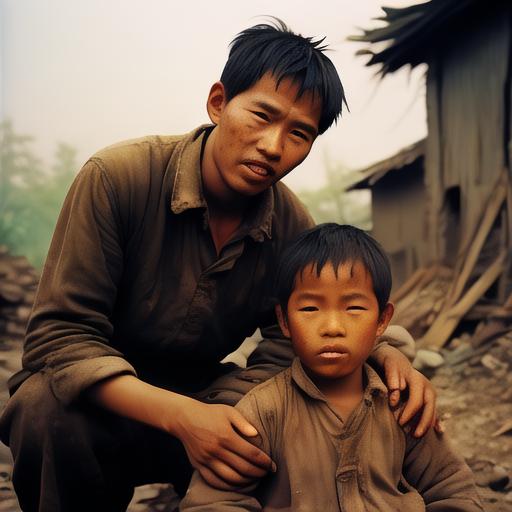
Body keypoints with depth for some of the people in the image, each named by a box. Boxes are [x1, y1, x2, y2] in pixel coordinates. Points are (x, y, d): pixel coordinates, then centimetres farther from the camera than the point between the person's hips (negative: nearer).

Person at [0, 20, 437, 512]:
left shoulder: (292, 224, -8)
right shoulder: (116, 177, -22)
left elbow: (285, 343, -3)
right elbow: (60, 335, -23)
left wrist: (384, 352, -25)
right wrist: (181, 416, -38)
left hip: (203, 394, 4)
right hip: (104, 395, -3)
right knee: (53, 410, -36)